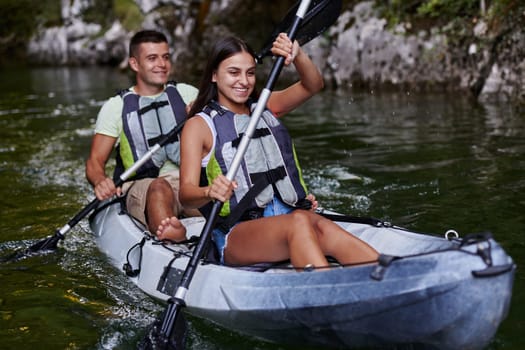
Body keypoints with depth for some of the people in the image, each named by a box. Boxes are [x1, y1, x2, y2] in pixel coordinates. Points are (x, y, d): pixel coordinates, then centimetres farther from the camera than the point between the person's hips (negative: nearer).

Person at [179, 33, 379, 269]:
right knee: (299, 223, -35)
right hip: (236, 235, -4)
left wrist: (297, 55, -14)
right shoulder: (199, 125, 4)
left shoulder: (265, 108, 22)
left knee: (323, 228, -31)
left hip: (288, 215, 4)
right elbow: (185, 194, -8)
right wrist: (209, 193, -32)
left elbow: (313, 85, 6)